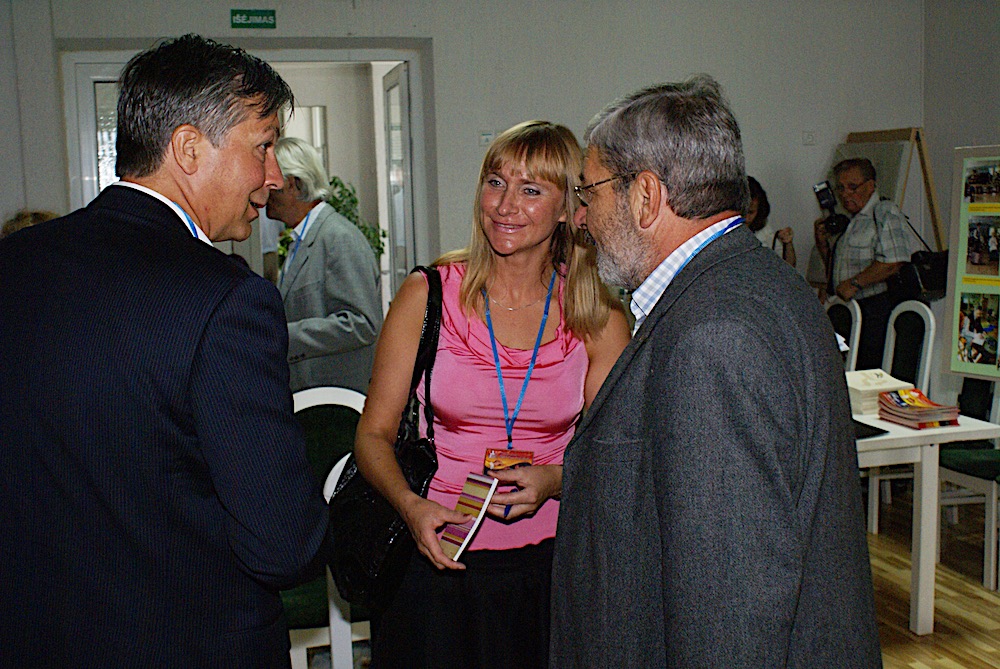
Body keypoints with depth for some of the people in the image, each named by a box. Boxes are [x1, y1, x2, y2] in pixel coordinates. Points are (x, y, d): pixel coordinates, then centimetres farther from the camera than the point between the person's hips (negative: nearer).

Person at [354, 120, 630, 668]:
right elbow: (373, 434, -2)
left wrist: (553, 480, -15)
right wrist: (411, 506, -20)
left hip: (548, 566, 1)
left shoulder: (599, 320, -3)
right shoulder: (428, 294, -5)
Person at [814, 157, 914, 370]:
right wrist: (822, 242, 12)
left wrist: (854, 283, -16)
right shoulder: (850, 221, 21)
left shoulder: (885, 214, -7)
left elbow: (892, 262, -20)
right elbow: (834, 263, 31)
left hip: (874, 309, -8)